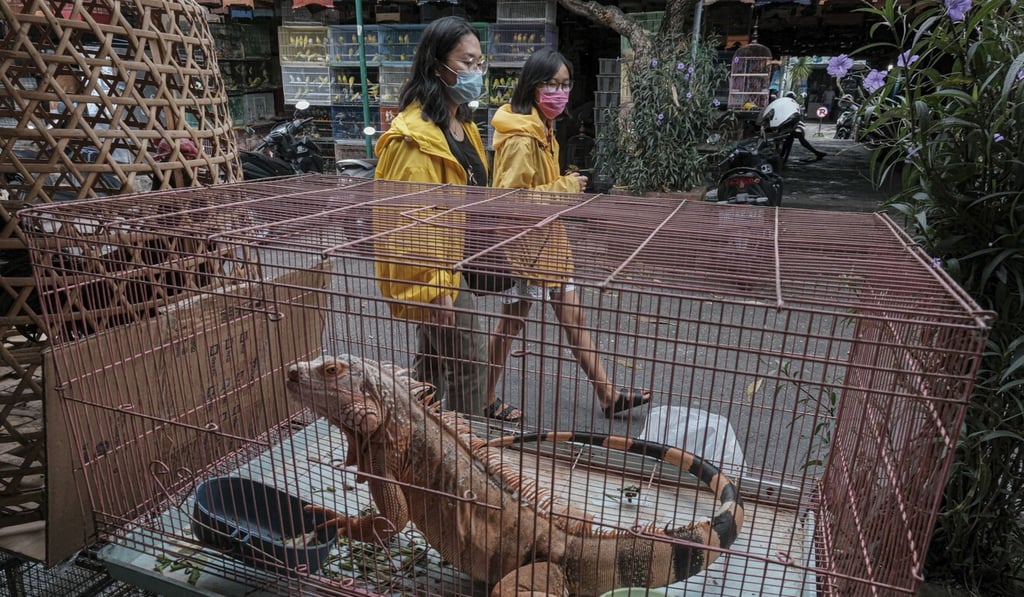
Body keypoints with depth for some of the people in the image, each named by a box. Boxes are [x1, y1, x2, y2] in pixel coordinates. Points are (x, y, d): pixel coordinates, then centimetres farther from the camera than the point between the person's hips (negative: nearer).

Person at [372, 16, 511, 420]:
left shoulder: (460, 121, 11)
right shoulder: (414, 135, -21)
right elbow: (411, 219, -23)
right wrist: (433, 285, -23)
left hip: (456, 261, 10)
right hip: (436, 268, -10)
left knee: (436, 357, 21)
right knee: (470, 361, 1)